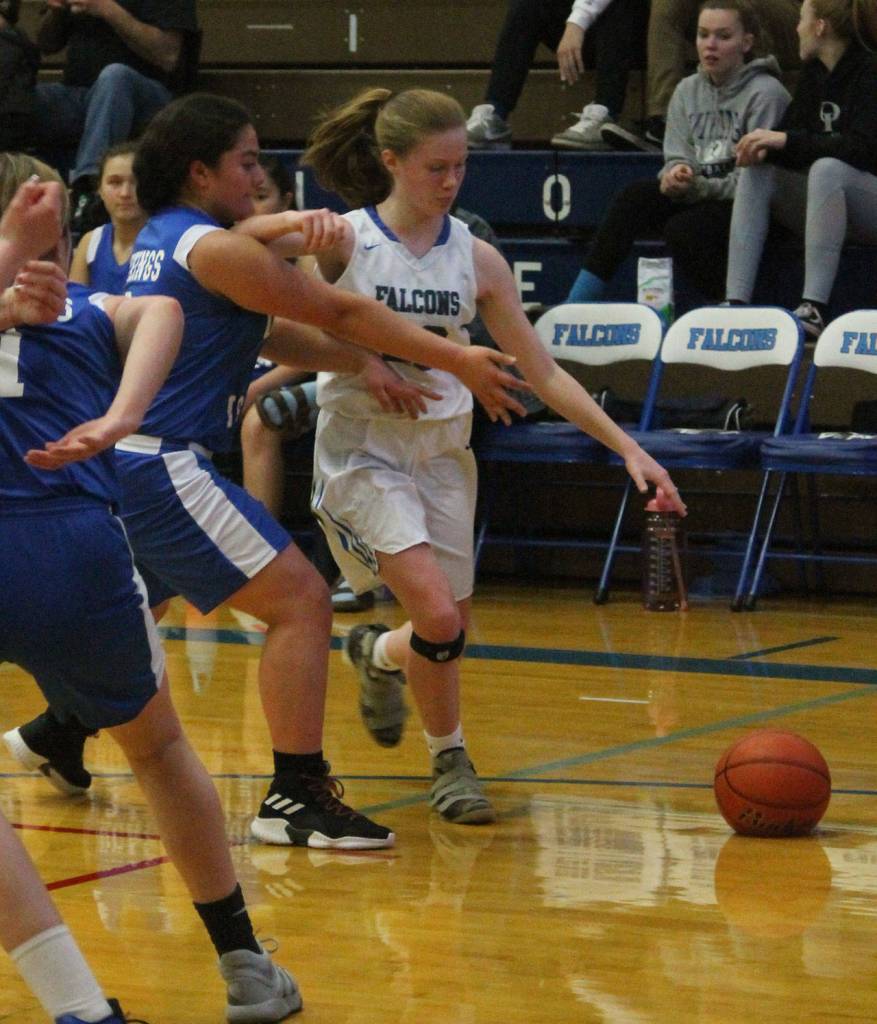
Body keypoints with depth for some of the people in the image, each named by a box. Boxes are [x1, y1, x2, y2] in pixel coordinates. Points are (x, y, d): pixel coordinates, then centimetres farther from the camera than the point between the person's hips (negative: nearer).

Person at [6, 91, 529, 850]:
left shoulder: (160, 241, 16)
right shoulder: (215, 248, -11)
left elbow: (269, 334, 16)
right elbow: (341, 313, -9)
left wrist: (366, 365, 5)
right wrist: (462, 363, -3)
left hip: (121, 463, 10)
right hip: (160, 468, -10)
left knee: (139, 603, 34)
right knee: (301, 601, -11)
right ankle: (297, 797, -15)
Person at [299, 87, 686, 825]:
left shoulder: (476, 260, 0)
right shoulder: (342, 242, -10)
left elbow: (544, 374, 3)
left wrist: (627, 447, -5)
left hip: (443, 452, 4)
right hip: (362, 451, -4)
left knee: (450, 633, 6)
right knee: (438, 617, -18)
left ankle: (379, 654, 41)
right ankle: (449, 757, 6)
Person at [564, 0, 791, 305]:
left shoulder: (767, 93, -9)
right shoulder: (688, 90, 11)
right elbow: (676, 157, 9)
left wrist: (698, 186, -24)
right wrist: (676, 174, -16)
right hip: (699, 198, 6)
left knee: (683, 229, -31)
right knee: (636, 196, -19)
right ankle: (576, 305, -22)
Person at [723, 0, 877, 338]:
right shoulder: (813, 72, 8)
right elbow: (790, 129, 8)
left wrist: (785, 140, -27)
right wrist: (763, 147, -16)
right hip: (824, 202, 7)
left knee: (827, 169, -35)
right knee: (756, 174, -12)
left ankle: (814, 308, -40)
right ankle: (736, 302, -23)